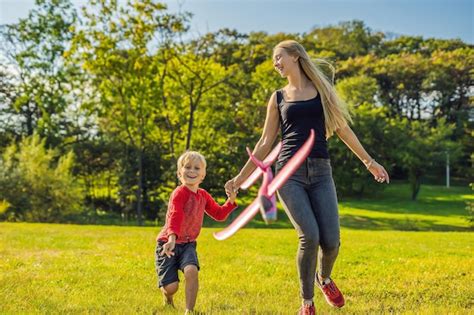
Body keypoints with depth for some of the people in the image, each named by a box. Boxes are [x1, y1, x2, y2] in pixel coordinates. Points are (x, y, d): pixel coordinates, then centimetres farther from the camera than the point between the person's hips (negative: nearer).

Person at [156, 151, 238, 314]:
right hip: (168, 242, -5)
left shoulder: (203, 195, 6)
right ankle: (168, 300, 30)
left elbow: (219, 214, 16)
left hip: (188, 244, 5)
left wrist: (230, 201, 0)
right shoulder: (179, 193, -17)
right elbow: (175, 216, -33)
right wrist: (172, 238, -49)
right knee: (171, 287, -9)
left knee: (191, 271, -27)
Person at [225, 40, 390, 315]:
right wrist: (241, 177, 11)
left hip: (320, 171, 1)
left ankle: (324, 278, 27)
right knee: (309, 237, -18)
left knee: (331, 241, -9)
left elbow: (343, 129, 17)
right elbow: (265, 143, 15)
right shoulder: (278, 98, 14)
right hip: (289, 171, -1)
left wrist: (369, 162, 17)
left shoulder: (322, 88, 14)